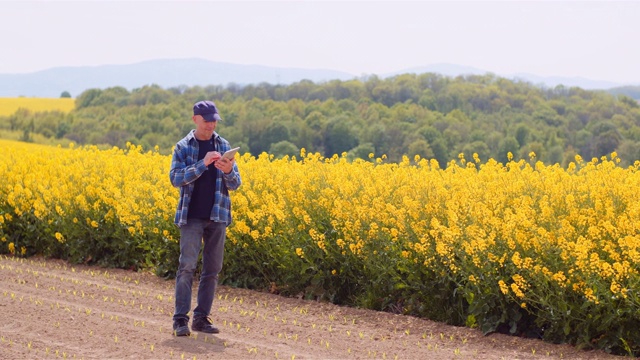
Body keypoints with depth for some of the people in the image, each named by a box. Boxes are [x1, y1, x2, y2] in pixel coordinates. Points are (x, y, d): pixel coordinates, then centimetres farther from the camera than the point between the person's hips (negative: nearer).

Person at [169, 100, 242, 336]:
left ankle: (202, 318, 11)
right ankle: (180, 319, -8)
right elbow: (176, 178, -10)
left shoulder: (223, 146, 8)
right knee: (187, 266, -10)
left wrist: (228, 171, -16)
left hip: (218, 216, 3)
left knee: (212, 269, 4)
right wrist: (202, 164, -20)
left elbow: (235, 184, 7)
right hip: (191, 216, -3)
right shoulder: (183, 147, 2)